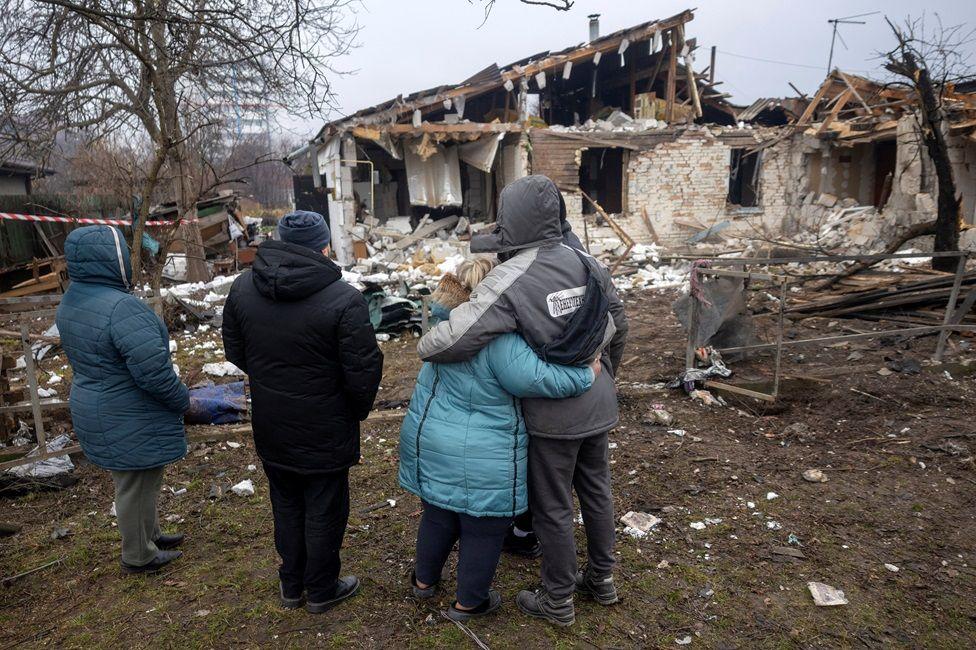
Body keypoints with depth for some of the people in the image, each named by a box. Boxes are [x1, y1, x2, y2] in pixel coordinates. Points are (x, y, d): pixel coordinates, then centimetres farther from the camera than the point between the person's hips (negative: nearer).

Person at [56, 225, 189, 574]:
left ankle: (149, 534, 44)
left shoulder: (71, 301, 3)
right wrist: (183, 400, -12)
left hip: (96, 411, 9)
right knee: (137, 486, 10)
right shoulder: (122, 308, -29)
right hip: (129, 422, -9)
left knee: (139, 481, 25)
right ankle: (138, 556, 29)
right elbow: (154, 372, -30)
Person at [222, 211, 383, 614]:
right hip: (325, 430, -5)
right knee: (324, 512, 14)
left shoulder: (242, 287, -5)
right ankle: (321, 591, 32)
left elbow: (235, 353, 6)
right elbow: (363, 371, -20)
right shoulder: (343, 300, -24)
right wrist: (359, 411, -1)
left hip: (270, 427, 6)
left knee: (286, 506, 23)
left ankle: (291, 586, 40)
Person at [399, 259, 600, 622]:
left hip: (430, 444, 7)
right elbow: (534, 378, -27)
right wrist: (586, 374, -15)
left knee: (438, 514, 27)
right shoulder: (500, 338, -23)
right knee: (483, 530, 15)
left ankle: (424, 580, 48)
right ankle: (469, 602, 34)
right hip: (483, 459, -7)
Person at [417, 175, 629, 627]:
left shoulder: (509, 281, -23)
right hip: (597, 405, 7)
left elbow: (450, 340, -31)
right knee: (595, 491, 23)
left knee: (552, 507, 11)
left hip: (552, 415, -6)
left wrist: (425, 347, -7)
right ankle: (601, 579, 42)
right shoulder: (587, 263, -3)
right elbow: (618, 326, 10)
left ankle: (558, 601, 30)